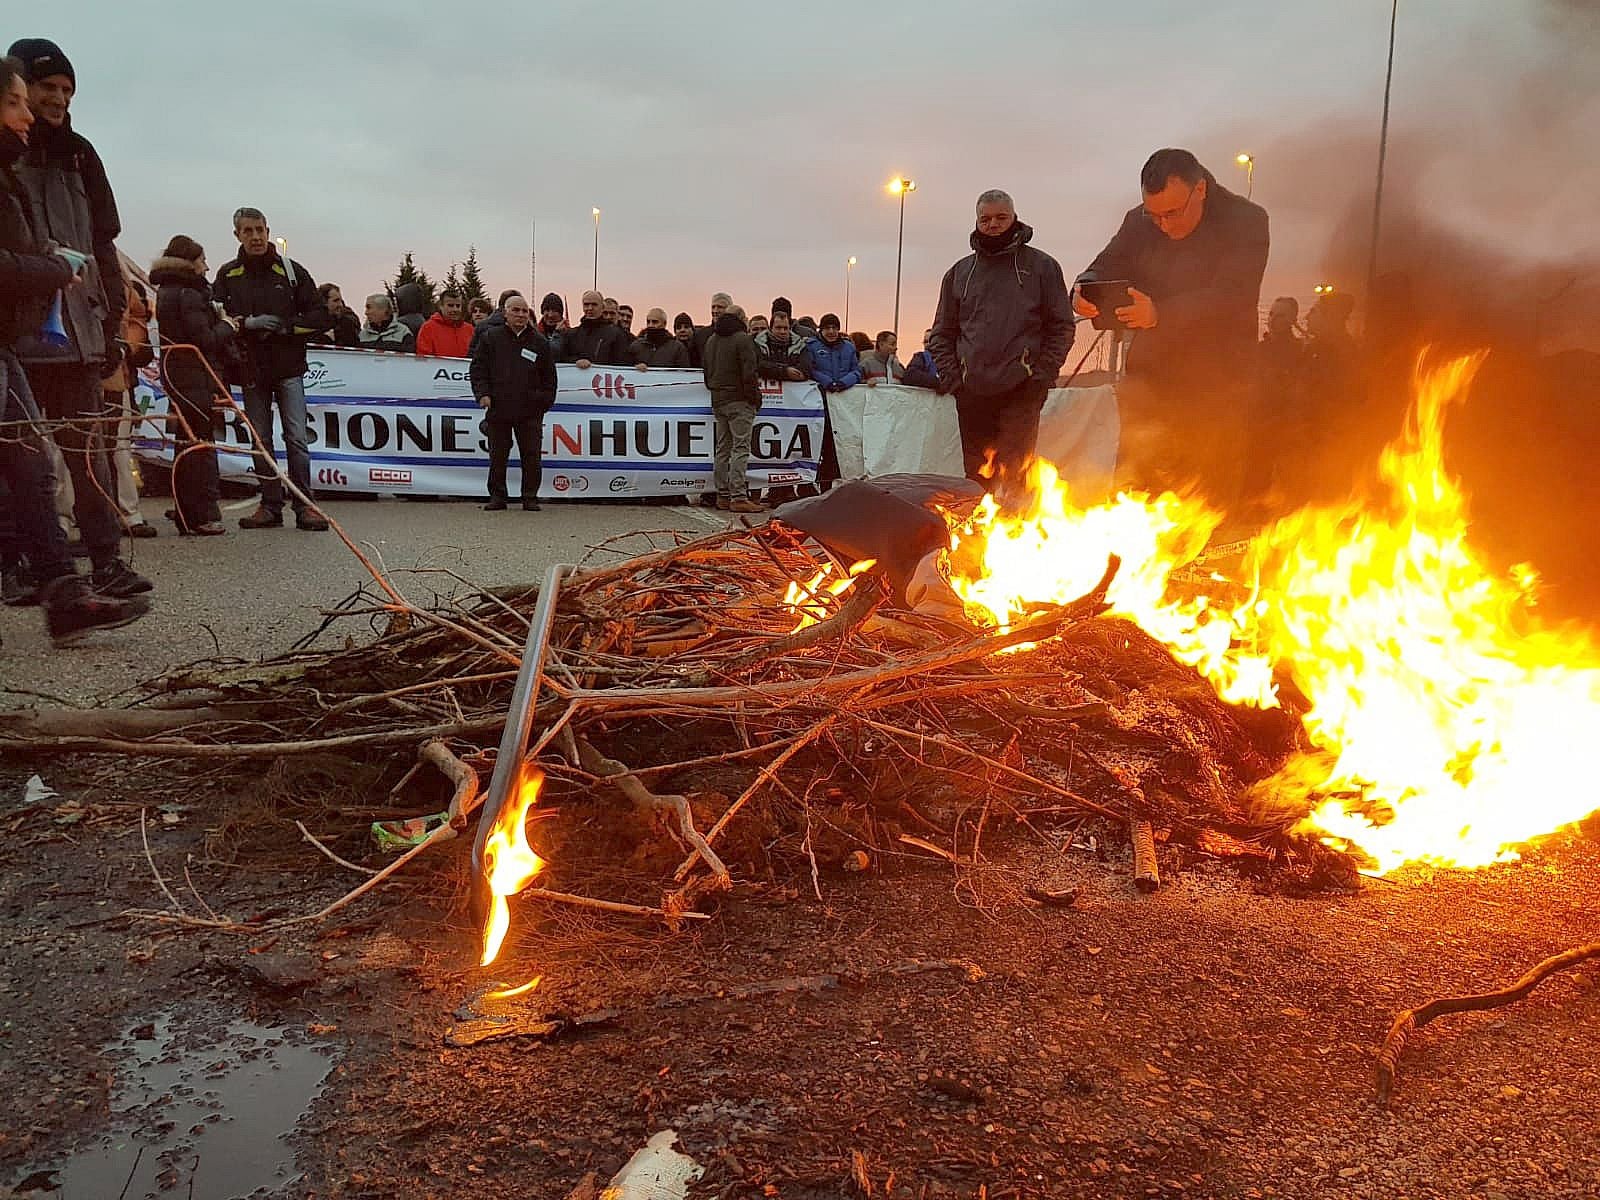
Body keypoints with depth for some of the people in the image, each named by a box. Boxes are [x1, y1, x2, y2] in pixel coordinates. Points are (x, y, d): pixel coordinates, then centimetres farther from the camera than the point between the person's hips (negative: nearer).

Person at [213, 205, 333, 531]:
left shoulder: (292, 271, 5)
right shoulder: (228, 275, 9)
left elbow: (320, 317, 3)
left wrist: (286, 326, -11)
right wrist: (247, 323, -14)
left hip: (288, 368, -2)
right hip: (252, 369, 2)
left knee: (296, 437, -8)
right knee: (260, 441, 5)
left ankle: (305, 505, -4)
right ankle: (270, 506, 11)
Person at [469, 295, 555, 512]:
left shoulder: (540, 342, 9)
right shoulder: (490, 338, 7)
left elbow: (549, 377, 12)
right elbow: (477, 368, 7)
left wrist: (545, 402, 6)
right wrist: (483, 393, -6)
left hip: (530, 411, 0)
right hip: (498, 408, 0)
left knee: (531, 457, 1)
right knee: (498, 457, 6)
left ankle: (530, 498, 10)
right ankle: (497, 497, 15)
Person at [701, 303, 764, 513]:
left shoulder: (711, 340, 16)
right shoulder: (742, 339, -10)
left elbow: (706, 371, 21)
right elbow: (749, 373, -15)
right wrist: (755, 397, -7)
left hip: (717, 401, 8)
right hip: (739, 401, -8)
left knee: (723, 448, 12)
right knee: (740, 448, -9)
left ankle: (723, 495, 13)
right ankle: (738, 497, -14)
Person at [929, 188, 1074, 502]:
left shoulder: (1042, 267, 8)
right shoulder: (959, 273, 15)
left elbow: (1062, 326, 5)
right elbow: (942, 332, 17)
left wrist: (1042, 374, -6)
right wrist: (951, 376, 4)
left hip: (1021, 391, -3)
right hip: (972, 393, 3)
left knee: (1016, 476, -8)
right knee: (976, 475, 6)